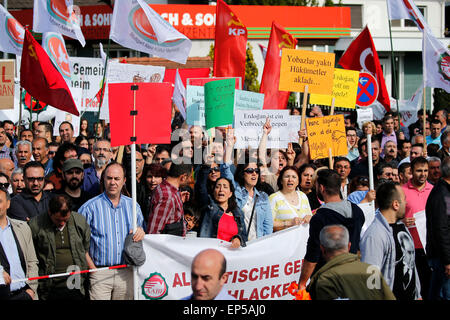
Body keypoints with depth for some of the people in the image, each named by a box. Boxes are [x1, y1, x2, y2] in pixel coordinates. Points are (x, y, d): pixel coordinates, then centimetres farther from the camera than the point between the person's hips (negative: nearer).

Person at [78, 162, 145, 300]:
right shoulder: (90, 207, -1)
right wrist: (91, 267, -10)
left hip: (126, 273, 3)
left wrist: (140, 232, -3)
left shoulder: (133, 206, 11)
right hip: (99, 273, -3)